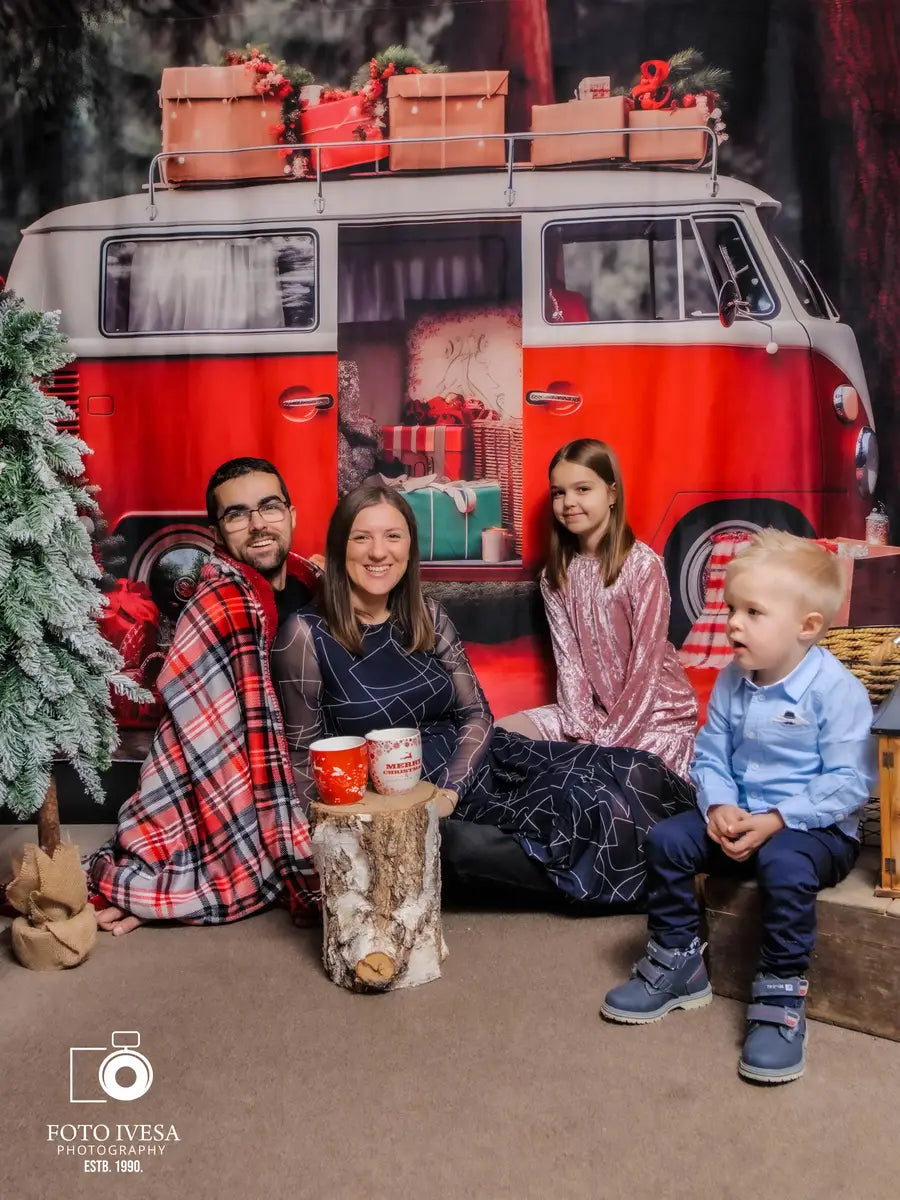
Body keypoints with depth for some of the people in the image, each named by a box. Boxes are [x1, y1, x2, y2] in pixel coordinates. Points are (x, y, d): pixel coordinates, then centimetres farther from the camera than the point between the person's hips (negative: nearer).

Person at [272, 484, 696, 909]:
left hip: (472, 764, 5)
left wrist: (447, 793, -14)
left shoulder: (426, 617, 5)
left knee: (629, 776, -15)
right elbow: (305, 756, -5)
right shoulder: (306, 635, -10)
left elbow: (476, 714, 3)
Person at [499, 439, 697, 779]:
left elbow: (645, 666, -17)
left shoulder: (644, 566, -15)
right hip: (592, 708, 5)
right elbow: (568, 660, -4)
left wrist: (606, 743, -18)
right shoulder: (555, 575, 1)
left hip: (656, 710, -5)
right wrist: (582, 733, -16)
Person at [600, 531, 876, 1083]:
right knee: (667, 840, -8)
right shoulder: (732, 681, 1)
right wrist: (719, 806, -15)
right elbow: (710, 755, 6)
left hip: (816, 827, -6)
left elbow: (849, 781, -19)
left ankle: (781, 1001, -18)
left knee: (785, 864, -36)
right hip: (740, 817, 7)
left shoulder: (835, 688, -17)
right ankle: (678, 963, 9)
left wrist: (776, 820, -25)